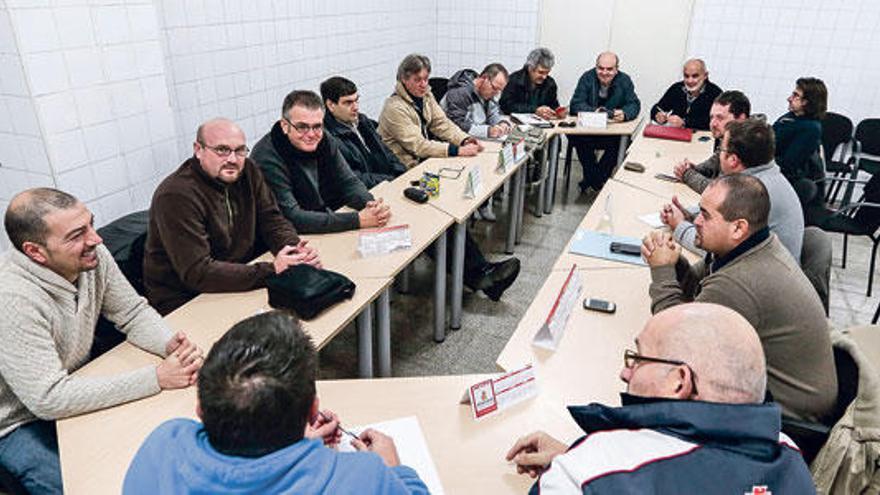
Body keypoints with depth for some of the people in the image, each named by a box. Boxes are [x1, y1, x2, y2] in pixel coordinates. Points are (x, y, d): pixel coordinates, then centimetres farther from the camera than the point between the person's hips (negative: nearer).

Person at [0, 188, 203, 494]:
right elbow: (48, 400, -33)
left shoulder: (93, 257, -15)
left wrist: (171, 345, -25)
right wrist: (157, 378, -34)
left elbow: (134, 313, -3)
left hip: (75, 386, 6)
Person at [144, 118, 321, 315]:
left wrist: (297, 250, -20)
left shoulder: (247, 172, 0)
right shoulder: (176, 196, -22)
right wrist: (271, 270, -32)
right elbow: (197, 273, -27)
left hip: (237, 282, 7)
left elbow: (272, 220, 3)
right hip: (183, 301, -7)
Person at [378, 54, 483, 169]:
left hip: (424, 156, 7)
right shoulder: (395, 108, -22)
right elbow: (418, 146, -26)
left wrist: (465, 140, -19)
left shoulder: (426, 95, 2)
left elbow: (441, 123, 0)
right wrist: (457, 150, -32)